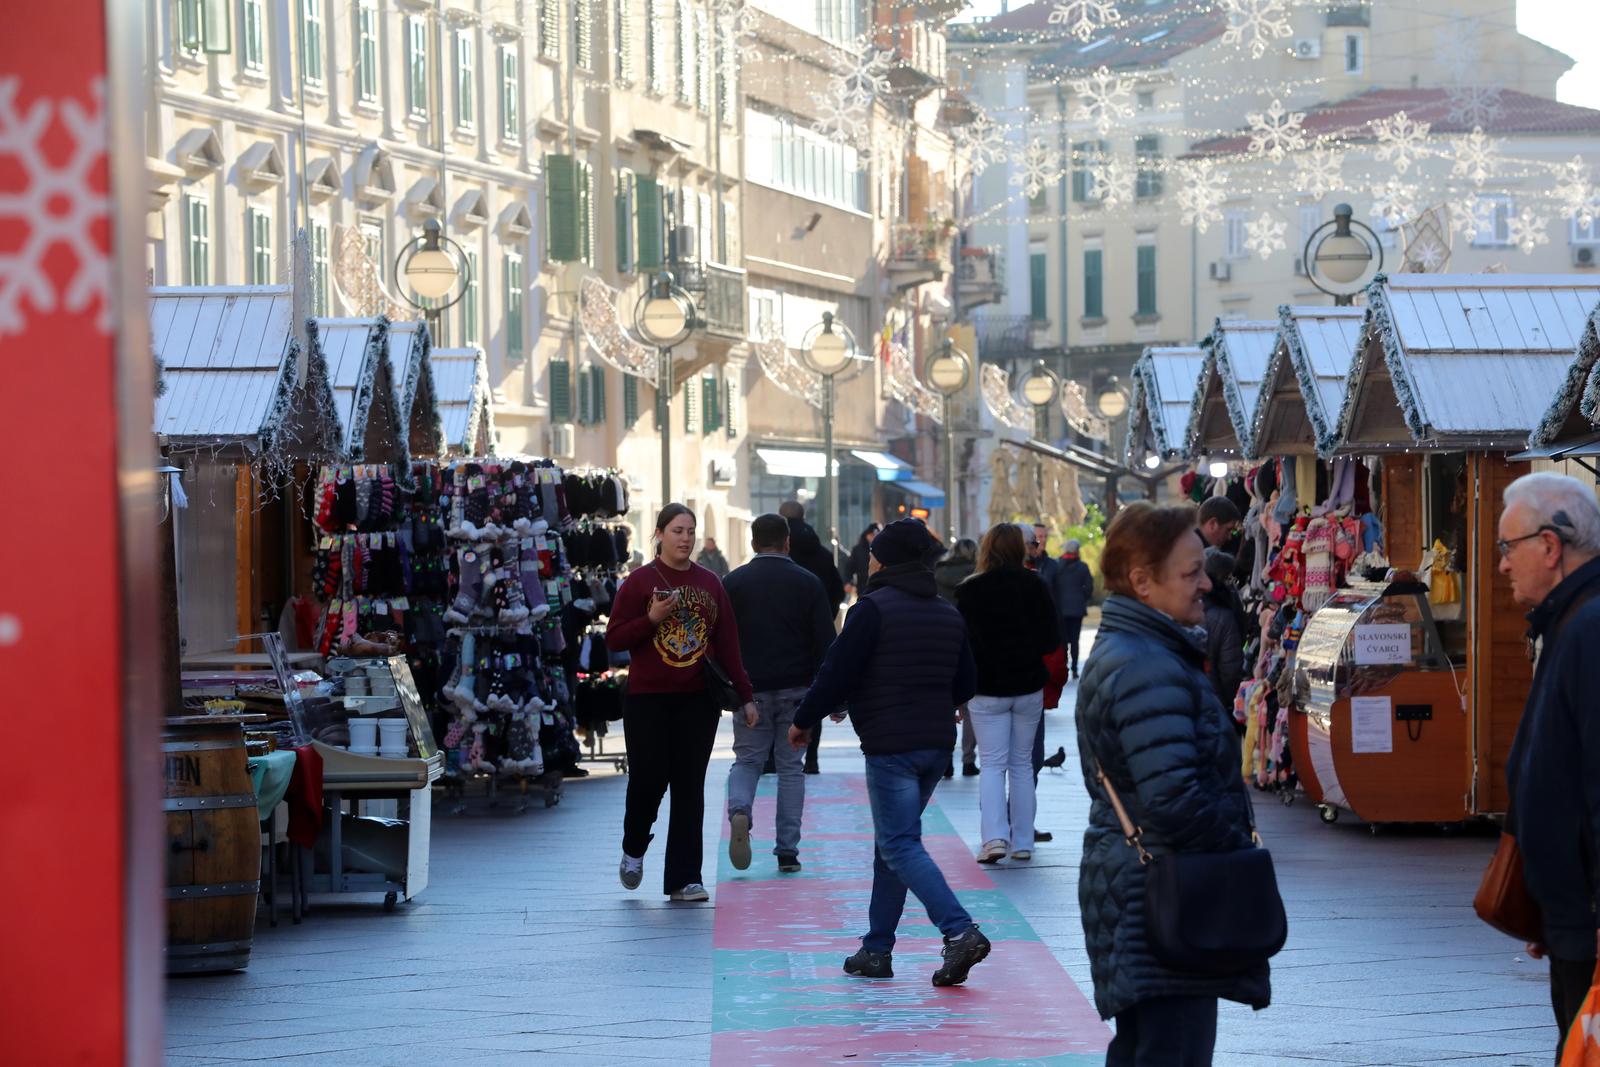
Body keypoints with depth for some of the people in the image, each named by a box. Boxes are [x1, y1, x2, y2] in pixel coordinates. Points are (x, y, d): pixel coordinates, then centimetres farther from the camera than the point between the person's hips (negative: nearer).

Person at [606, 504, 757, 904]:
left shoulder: (710, 583, 9)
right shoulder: (640, 581, -1)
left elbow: (728, 643, 9)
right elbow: (614, 638, -2)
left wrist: (745, 695, 5)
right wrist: (652, 618, -17)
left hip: (698, 701, 3)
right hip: (648, 701, -3)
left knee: (690, 788, 1)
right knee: (648, 779, -2)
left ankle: (684, 878, 4)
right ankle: (634, 850, 28)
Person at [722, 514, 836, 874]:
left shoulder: (732, 583, 2)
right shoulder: (807, 583, 0)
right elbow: (826, 642, -2)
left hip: (750, 691, 0)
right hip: (795, 689, 0)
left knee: (747, 759, 12)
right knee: (791, 766, 8)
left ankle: (739, 812, -19)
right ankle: (787, 851, 5)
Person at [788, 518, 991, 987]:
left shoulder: (873, 609, -10)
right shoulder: (949, 615, 13)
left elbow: (836, 673, -12)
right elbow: (967, 685, 17)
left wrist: (803, 721, 2)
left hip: (890, 745, -8)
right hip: (937, 742, 8)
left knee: (900, 846, -8)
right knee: (891, 843, 16)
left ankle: (960, 931, -25)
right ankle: (877, 950, 18)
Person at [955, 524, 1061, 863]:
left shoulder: (969, 591, -9)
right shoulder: (1035, 586, -4)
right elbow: (1052, 640, -1)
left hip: (987, 690, -2)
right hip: (1028, 687, 2)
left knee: (992, 764, 2)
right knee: (1022, 764, 12)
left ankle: (995, 836, -16)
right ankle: (1022, 842, 13)